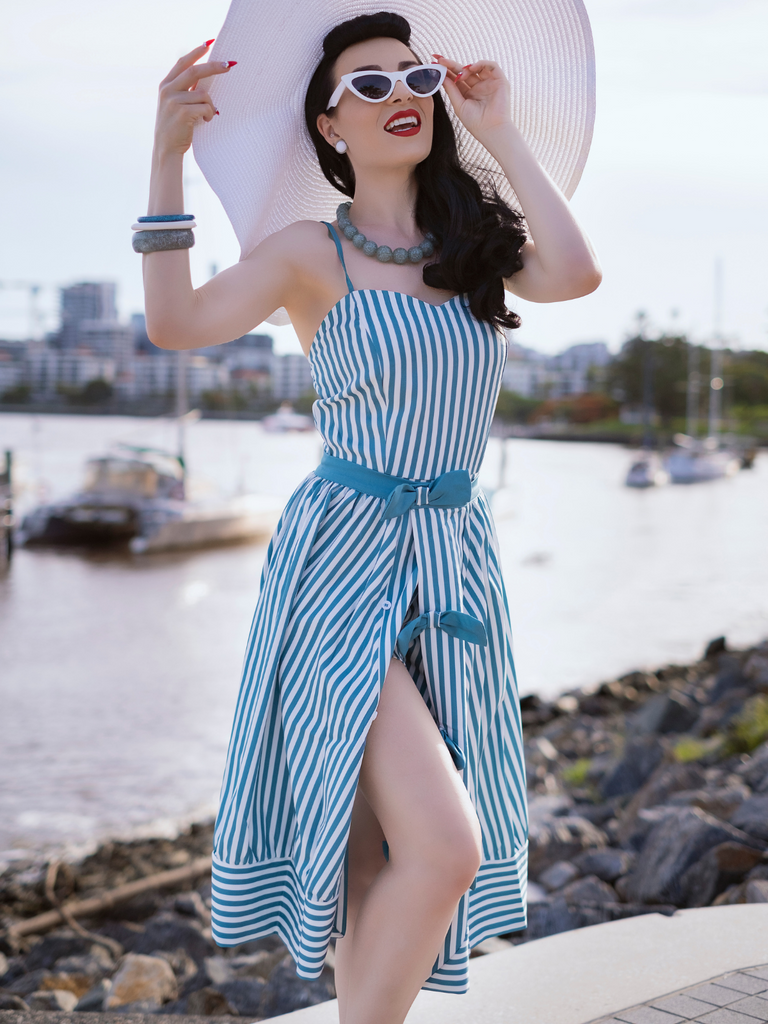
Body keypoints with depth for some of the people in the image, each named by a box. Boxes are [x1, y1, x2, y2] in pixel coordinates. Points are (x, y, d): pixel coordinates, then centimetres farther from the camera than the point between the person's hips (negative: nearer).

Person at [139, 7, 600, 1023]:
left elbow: (576, 273, -10)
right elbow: (175, 323, -14)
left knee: (381, 855, 11)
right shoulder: (313, 252, 0)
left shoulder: (474, 243, 10)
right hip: (343, 563, -4)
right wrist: (169, 153, -18)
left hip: (454, 566, 5)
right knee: (443, 846, -17)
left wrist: (501, 134, -3)